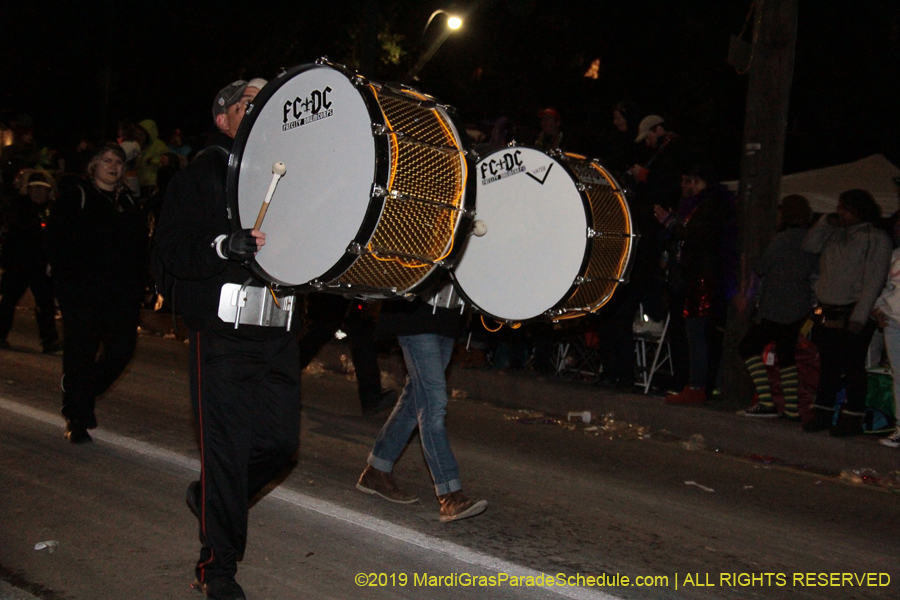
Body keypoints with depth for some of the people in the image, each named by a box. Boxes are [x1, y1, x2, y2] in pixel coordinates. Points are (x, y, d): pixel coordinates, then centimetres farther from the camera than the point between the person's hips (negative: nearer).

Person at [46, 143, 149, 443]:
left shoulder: (128, 201, 17)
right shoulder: (76, 194, 3)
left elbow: (140, 244, 17)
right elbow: (57, 236, -3)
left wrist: (138, 281, 6)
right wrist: (65, 275, -11)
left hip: (122, 292, 4)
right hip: (82, 291, -4)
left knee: (122, 349, 0)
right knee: (81, 353, -2)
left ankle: (82, 398, 25)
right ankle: (76, 418, 11)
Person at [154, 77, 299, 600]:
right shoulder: (201, 175, 3)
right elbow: (171, 251, -7)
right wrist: (228, 244, -22)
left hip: (278, 328, 5)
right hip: (224, 328, -5)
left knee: (282, 440, 4)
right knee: (228, 445, -2)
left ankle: (212, 498, 33)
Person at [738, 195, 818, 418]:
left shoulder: (782, 239, -16)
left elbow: (760, 268, -8)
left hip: (777, 309, -8)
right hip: (800, 307, 8)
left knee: (749, 347, -2)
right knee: (786, 353, 15)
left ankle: (766, 402, -10)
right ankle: (792, 407, 14)